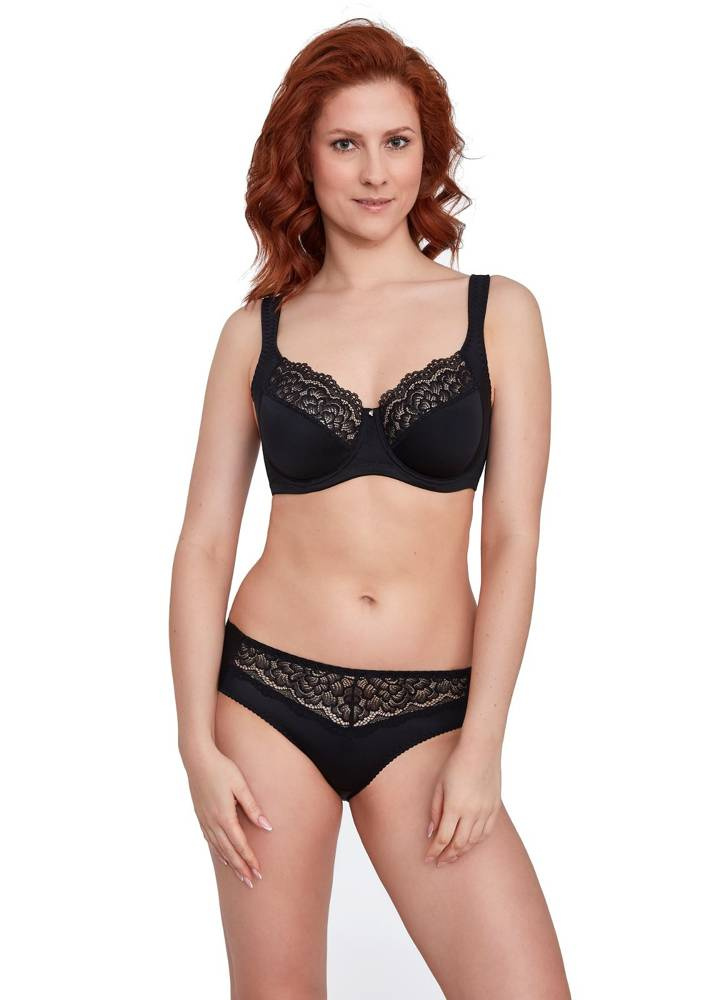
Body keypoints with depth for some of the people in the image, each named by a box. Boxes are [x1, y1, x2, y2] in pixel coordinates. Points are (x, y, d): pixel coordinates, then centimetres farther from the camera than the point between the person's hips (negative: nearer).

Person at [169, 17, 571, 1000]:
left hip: (426, 712, 0)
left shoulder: (499, 312, 2)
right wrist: (197, 743, -4)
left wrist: (480, 745, -7)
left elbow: (513, 541, -2)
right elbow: (204, 543, 3)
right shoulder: (257, 330, 4)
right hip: (269, 695, 1)